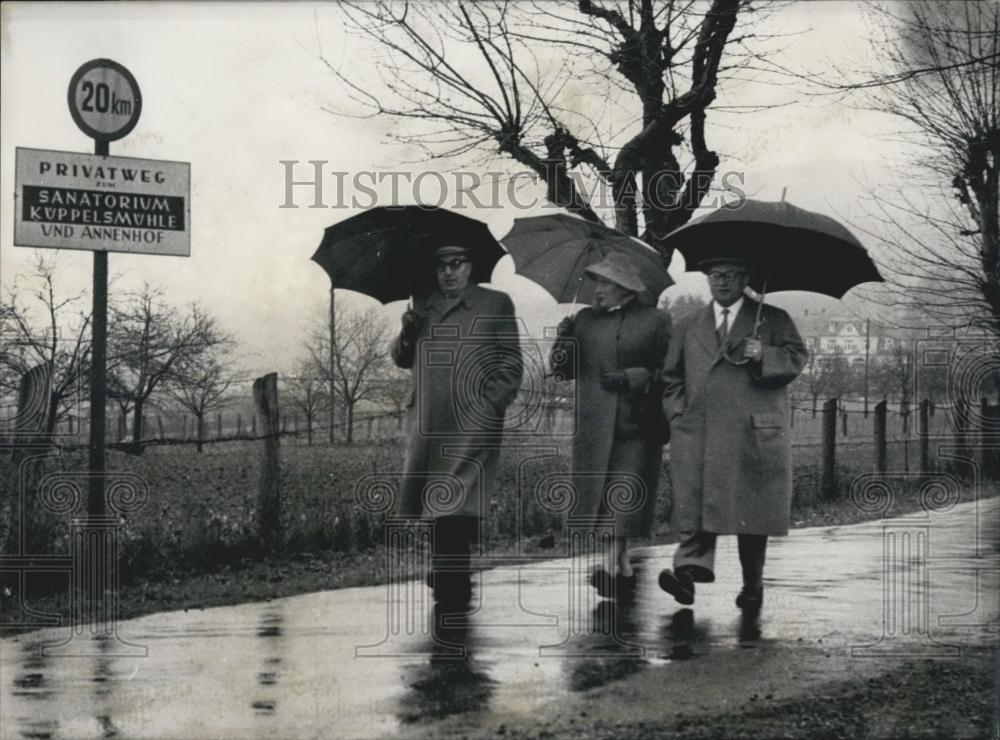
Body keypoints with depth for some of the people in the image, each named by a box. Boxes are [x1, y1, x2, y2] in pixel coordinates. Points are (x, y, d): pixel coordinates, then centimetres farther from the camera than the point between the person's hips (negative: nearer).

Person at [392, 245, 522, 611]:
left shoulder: (496, 304, 9)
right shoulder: (423, 307, 20)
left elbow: (511, 363, 6)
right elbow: (402, 359, 19)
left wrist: (493, 402, -8)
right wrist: (407, 333, -2)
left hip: (474, 421, -4)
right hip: (428, 423, 4)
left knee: (455, 507, -13)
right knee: (433, 500, 6)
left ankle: (453, 587, -13)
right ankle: (444, 573, 21)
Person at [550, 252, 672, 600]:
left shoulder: (656, 320, 3)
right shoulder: (585, 320, 13)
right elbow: (563, 371, 11)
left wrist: (631, 378, -13)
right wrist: (564, 342, -8)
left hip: (635, 423, -3)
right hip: (594, 424, 3)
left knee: (624, 500, -7)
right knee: (597, 496, 1)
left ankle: (613, 565, -3)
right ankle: (621, 566, 10)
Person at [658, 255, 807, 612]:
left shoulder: (774, 320, 12)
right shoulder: (688, 327, 21)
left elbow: (797, 359, 2)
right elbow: (671, 378, 21)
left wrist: (763, 355, -16)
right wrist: (679, 413, 6)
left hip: (755, 433, -2)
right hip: (698, 434, 2)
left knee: (752, 509, 0)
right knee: (694, 502, -13)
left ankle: (752, 585, 9)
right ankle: (691, 569, -22)